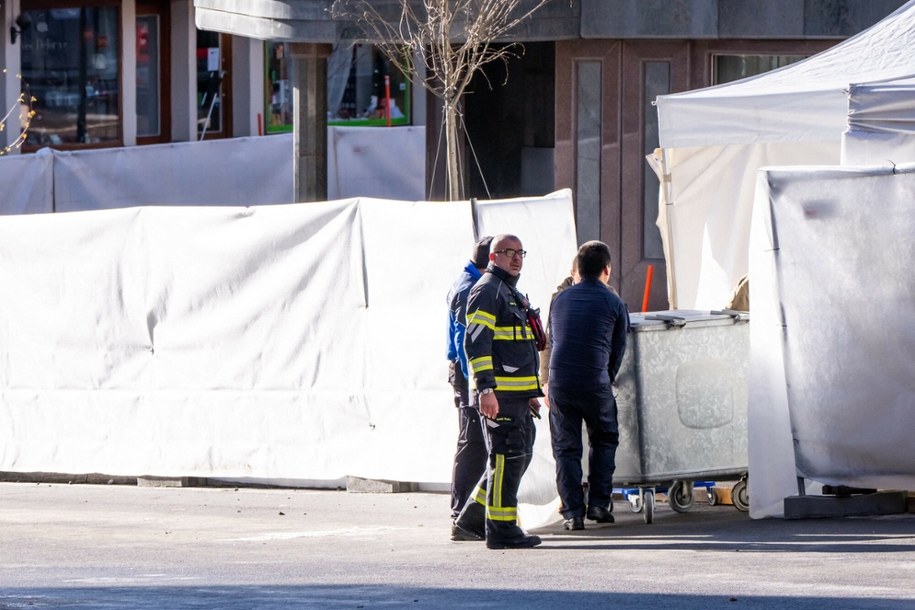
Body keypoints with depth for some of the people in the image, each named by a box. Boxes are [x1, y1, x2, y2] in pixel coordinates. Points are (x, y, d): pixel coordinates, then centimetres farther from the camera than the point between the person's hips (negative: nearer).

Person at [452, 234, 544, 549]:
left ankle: (474, 516, 19)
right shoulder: (487, 291, -9)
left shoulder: (513, 294, 23)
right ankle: (501, 529, -7)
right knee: (508, 456, -9)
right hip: (499, 392, -10)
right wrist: (485, 389, -26)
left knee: (521, 454, 12)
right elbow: (476, 342, -18)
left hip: (518, 393, 10)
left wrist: (532, 393, 27)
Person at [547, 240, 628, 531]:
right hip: (596, 384, -2)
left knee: (566, 447, 8)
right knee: (604, 440, 18)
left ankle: (572, 512, 2)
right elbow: (618, 351, 7)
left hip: (559, 383, 2)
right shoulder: (613, 303, 2)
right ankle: (599, 503, 12)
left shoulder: (561, 299, 12)